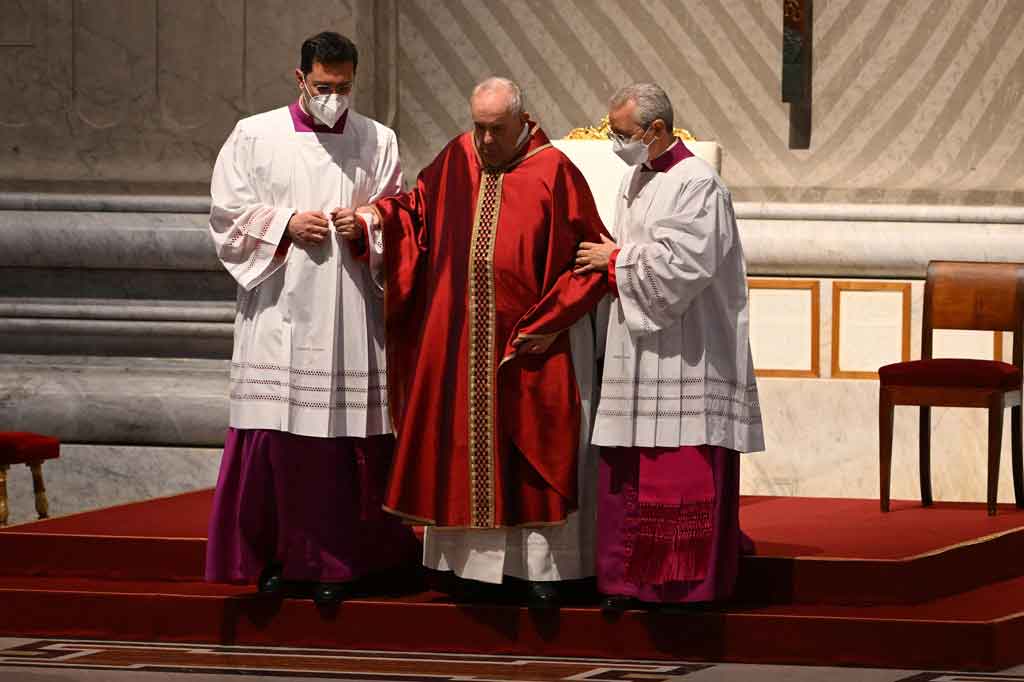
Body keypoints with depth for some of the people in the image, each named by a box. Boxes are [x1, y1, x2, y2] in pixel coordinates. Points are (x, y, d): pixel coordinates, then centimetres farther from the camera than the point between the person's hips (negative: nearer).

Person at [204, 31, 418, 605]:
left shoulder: (378, 142, 9)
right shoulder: (254, 136, 6)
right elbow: (228, 213, 5)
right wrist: (286, 225, -9)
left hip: (349, 312, 1)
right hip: (278, 311, -1)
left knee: (347, 439, -3)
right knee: (274, 435, -5)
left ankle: (335, 562, 4)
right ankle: (274, 554, 5)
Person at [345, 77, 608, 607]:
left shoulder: (553, 172, -8)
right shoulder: (457, 160, 5)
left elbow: (588, 256, -6)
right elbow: (418, 207, 16)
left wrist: (546, 322, -11)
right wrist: (378, 216, -5)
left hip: (529, 343, -4)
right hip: (459, 341, 4)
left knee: (533, 452, -1)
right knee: (465, 451, 6)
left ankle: (540, 567, 4)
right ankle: (475, 561, 13)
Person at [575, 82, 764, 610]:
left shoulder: (697, 184, -12)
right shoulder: (635, 180, 15)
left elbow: (684, 266, -19)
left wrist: (617, 260, -9)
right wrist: (612, 260, 6)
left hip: (685, 354, -9)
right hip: (638, 348, 9)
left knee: (683, 471, -5)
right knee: (626, 469, 7)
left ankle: (687, 583, 0)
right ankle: (632, 577, 12)